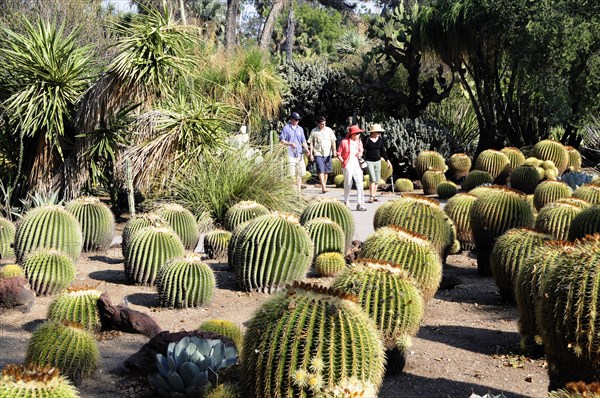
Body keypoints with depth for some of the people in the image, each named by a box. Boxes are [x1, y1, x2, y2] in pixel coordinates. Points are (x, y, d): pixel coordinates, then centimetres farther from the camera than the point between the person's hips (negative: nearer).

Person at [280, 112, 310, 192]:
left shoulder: (300, 129, 17)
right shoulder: (286, 128, 0)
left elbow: (303, 141, 18)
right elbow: (281, 140, -3)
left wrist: (307, 150, 2)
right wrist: (290, 144, -17)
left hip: (299, 154, 5)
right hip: (290, 154, -5)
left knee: (300, 172, 5)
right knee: (291, 174, -8)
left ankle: (298, 190, 12)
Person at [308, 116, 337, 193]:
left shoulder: (329, 130, 6)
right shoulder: (314, 131, 1)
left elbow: (333, 141, 7)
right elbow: (311, 143, 3)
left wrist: (334, 150, -6)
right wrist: (311, 154, -3)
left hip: (327, 154, 3)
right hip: (318, 153, -3)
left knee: (326, 171, 9)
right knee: (321, 171, -12)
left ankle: (324, 185, 21)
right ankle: (323, 187, -17)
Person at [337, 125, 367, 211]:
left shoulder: (359, 142, 10)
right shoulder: (344, 142, -7)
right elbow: (339, 154, -3)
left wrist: (360, 154, 1)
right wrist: (343, 162, -9)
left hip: (357, 165, 4)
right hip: (348, 166, -4)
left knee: (360, 184, -7)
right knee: (348, 185, 6)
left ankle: (360, 204, -6)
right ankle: (346, 203, 23)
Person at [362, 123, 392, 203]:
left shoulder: (380, 139, 3)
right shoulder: (367, 139, -10)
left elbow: (382, 151, 11)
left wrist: (387, 160, 7)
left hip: (378, 161, 5)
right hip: (369, 161, -5)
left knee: (377, 180, 5)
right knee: (372, 178, -15)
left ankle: (374, 196, 16)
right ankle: (371, 197, -10)